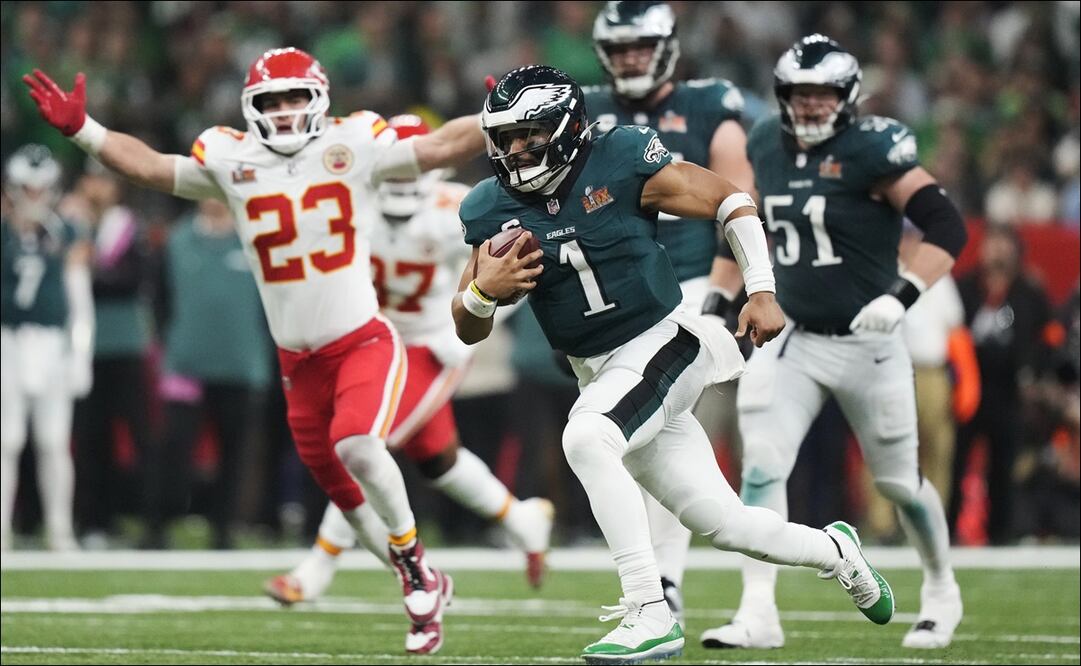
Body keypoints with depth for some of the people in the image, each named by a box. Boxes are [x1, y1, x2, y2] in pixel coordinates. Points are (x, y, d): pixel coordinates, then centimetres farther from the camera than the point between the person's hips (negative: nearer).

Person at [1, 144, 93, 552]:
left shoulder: (67, 237, 5)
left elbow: (80, 302, 6)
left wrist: (81, 356, 1)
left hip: (53, 345, 0)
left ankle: (59, 530, 7)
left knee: (54, 442, 1)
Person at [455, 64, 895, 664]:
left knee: (585, 439, -33)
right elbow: (469, 330, 4)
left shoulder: (619, 164, -12)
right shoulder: (494, 211, 0)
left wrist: (762, 290, -9)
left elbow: (730, 201, -3)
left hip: (663, 347, -5)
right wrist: (484, 290, -18)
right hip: (600, 376, 5)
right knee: (723, 525, 6)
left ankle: (650, 615, -31)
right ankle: (834, 552, 36)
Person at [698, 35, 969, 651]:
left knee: (898, 479, 9)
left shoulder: (872, 149, -17)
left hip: (868, 344, -4)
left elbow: (947, 228, -20)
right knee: (762, 468, -11)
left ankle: (942, 591, 34)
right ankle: (758, 615, -10)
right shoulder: (768, 145, 1)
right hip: (794, 341, 4)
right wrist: (732, 292, 19)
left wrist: (902, 297, -30)